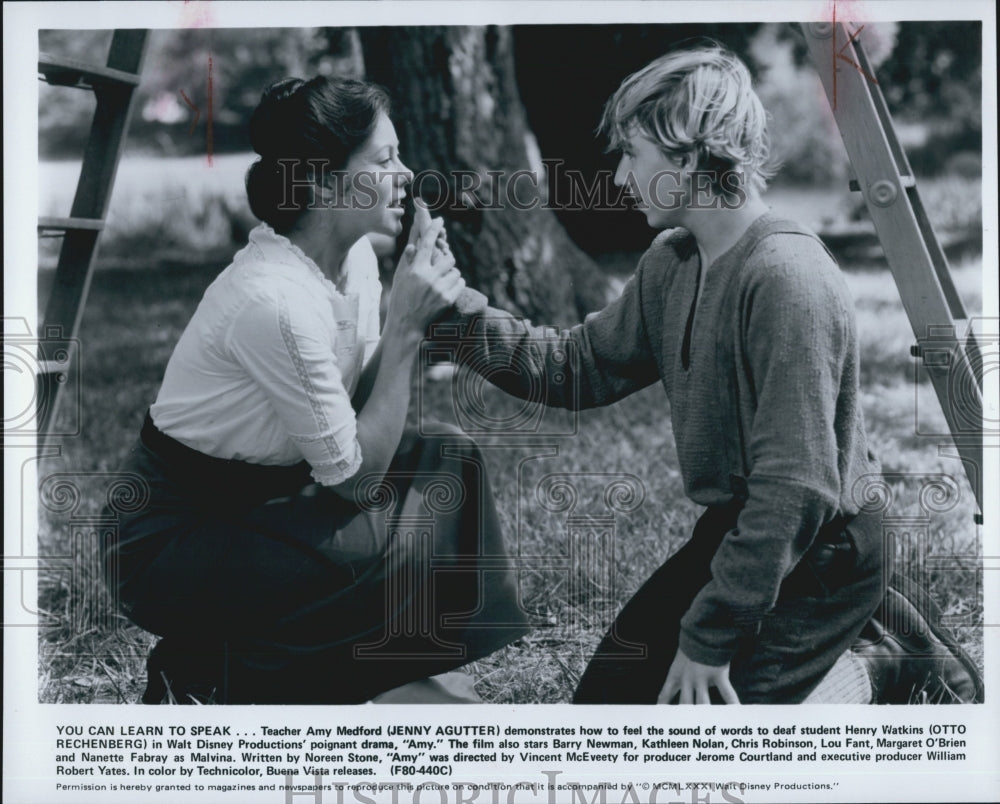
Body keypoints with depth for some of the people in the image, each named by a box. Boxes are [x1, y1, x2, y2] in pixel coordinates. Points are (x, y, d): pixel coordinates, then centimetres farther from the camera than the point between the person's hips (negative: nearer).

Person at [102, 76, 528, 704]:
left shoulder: (355, 258, -4)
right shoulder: (276, 302, -30)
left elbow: (362, 406, -2)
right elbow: (354, 475, -24)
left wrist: (417, 310, -14)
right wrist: (407, 326, -25)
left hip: (258, 498, 9)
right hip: (171, 539, -8)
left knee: (450, 463, -1)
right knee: (406, 552, -21)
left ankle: (400, 672, 8)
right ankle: (206, 676, -4)